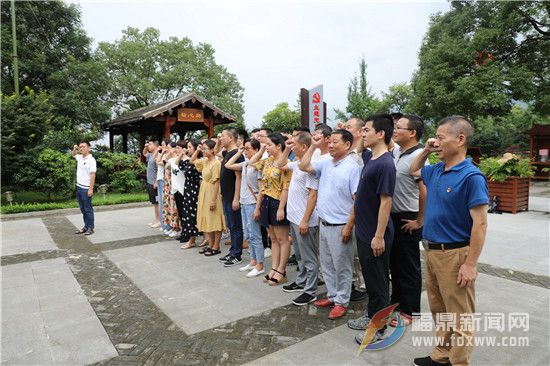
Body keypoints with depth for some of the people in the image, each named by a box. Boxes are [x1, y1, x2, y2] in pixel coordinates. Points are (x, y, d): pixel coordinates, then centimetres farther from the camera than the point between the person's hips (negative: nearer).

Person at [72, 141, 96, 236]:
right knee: (82, 209, 13)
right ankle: (86, 227, 22)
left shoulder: (91, 160, -13)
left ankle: (90, 228, 8)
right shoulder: (80, 157, 10)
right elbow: (73, 154, 33)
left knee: (88, 209, 0)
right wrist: (74, 149, 10)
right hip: (79, 187, 8)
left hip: (86, 188, -8)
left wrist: (91, 189, -21)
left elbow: (93, 175, -17)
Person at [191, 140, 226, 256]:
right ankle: (210, 244, 26)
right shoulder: (205, 161, 7)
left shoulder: (216, 163, -18)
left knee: (215, 221, 1)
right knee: (207, 220, 14)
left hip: (212, 194, -9)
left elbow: (217, 183, -20)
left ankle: (216, 247, 11)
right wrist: (197, 150, 8)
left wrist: (213, 200, -21)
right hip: (204, 193, 9)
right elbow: (192, 161, 23)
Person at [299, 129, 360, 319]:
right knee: (327, 264, 18)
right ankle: (332, 295, 34)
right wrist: (314, 146, 4)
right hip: (323, 223, 7)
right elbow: (303, 166, 10)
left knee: (341, 266, 7)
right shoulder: (325, 164, 7)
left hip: (340, 226, -7)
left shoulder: (352, 167, -14)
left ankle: (342, 301, 22)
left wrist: (349, 226, -18)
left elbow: (358, 200, -16)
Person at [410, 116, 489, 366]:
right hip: (431, 251, 8)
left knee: (459, 318, 7)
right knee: (439, 311, 21)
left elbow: (480, 224, -19)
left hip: (455, 255, -8)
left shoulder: (471, 177, -17)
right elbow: (413, 170, 29)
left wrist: (471, 265, -20)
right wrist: (425, 151, 10)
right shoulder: (436, 171, 6)